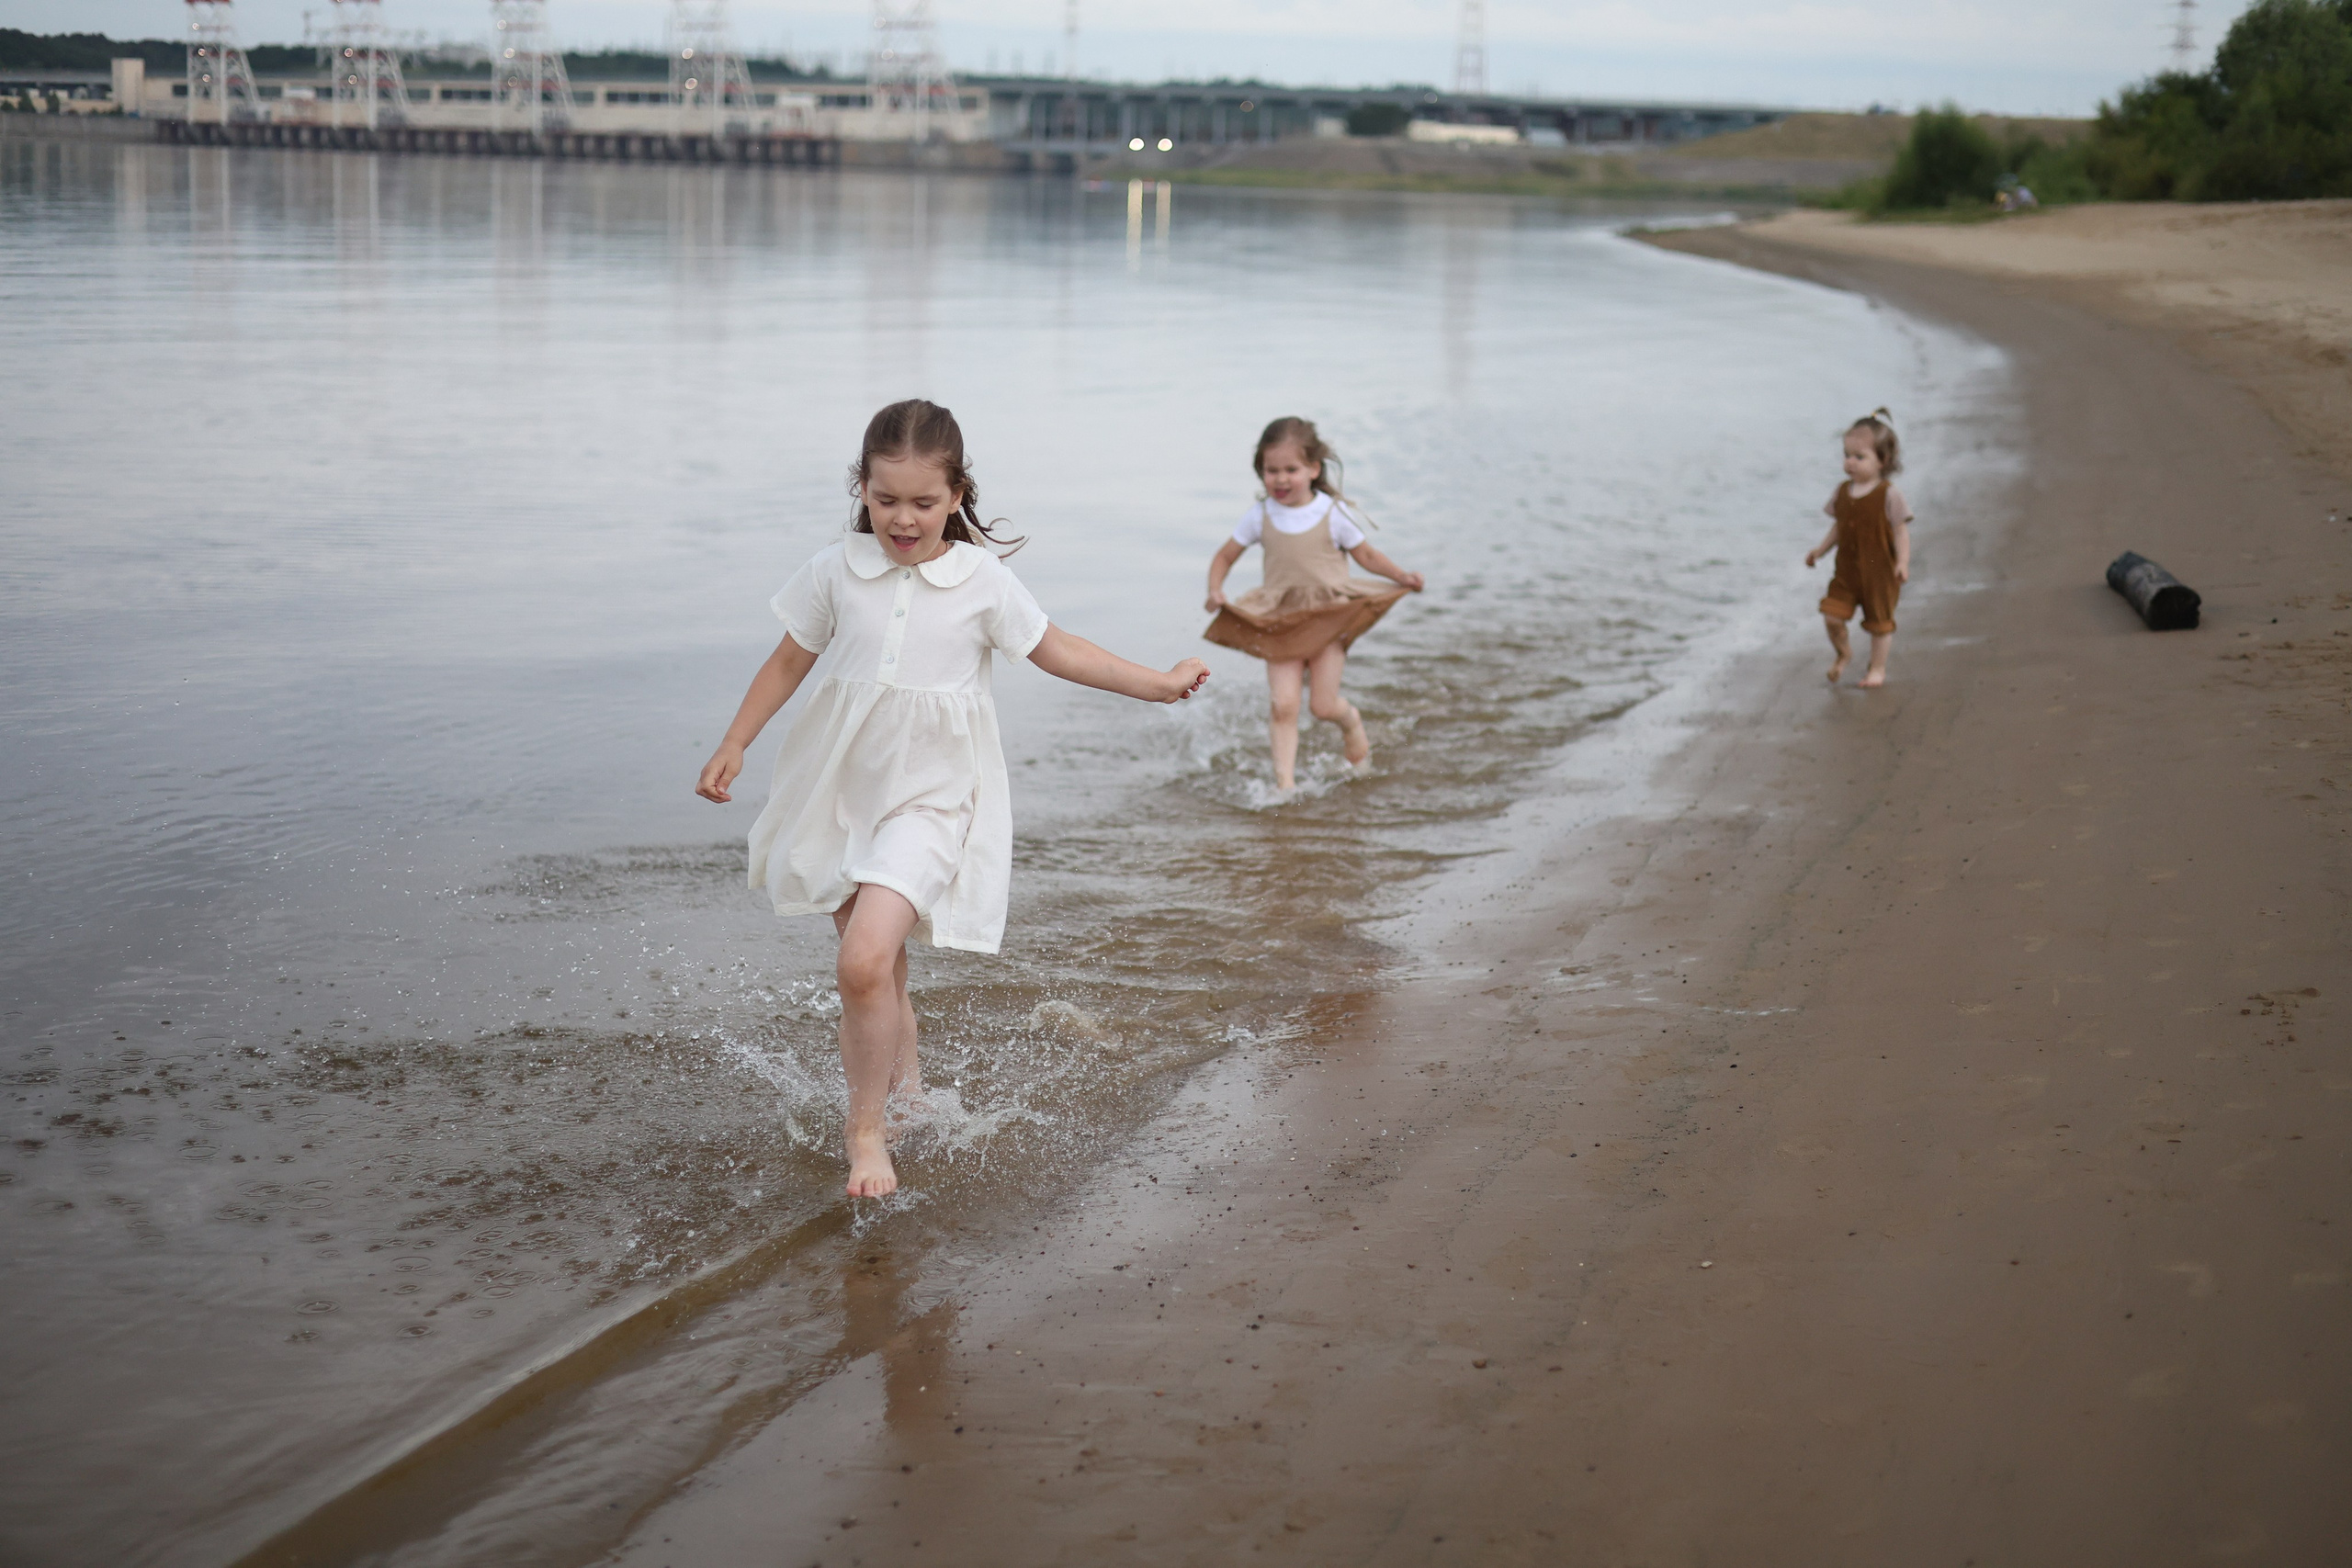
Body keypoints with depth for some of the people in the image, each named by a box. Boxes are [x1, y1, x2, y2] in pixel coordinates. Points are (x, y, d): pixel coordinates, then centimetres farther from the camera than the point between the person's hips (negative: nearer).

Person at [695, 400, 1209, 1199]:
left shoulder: (984, 582, -6)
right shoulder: (835, 571, -1)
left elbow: (1056, 651, 6)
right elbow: (789, 661, 11)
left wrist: (1158, 683, 3)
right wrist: (733, 746, 9)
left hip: (928, 795, -3)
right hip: (844, 787, 3)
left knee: (865, 960, -20)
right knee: (875, 973, 13)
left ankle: (866, 1130, -5)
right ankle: (904, 1085, 37)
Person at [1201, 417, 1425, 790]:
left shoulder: (1334, 513, -7)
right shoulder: (1260, 517, -2)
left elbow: (1366, 555, 4)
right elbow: (1224, 556, 8)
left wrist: (1402, 577, -8)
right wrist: (1216, 592, -9)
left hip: (1329, 618, -1)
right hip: (1280, 623, 1)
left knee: (1322, 706, -1)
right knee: (1284, 705, -11)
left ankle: (1351, 721, 34)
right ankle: (1284, 780, -6)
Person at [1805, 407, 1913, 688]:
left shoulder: (1889, 496, -13)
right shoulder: (1842, 493, 3)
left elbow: (1900, 532, -12)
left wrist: (1902, 562, -21)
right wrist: (1819, 550, 4)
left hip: (1879, 572, -4)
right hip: (1846, 570, 4)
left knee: (1879, 621, 9)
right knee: (1832, 614, -7)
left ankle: (1877, 668, 27)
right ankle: (1843, 653, 21)